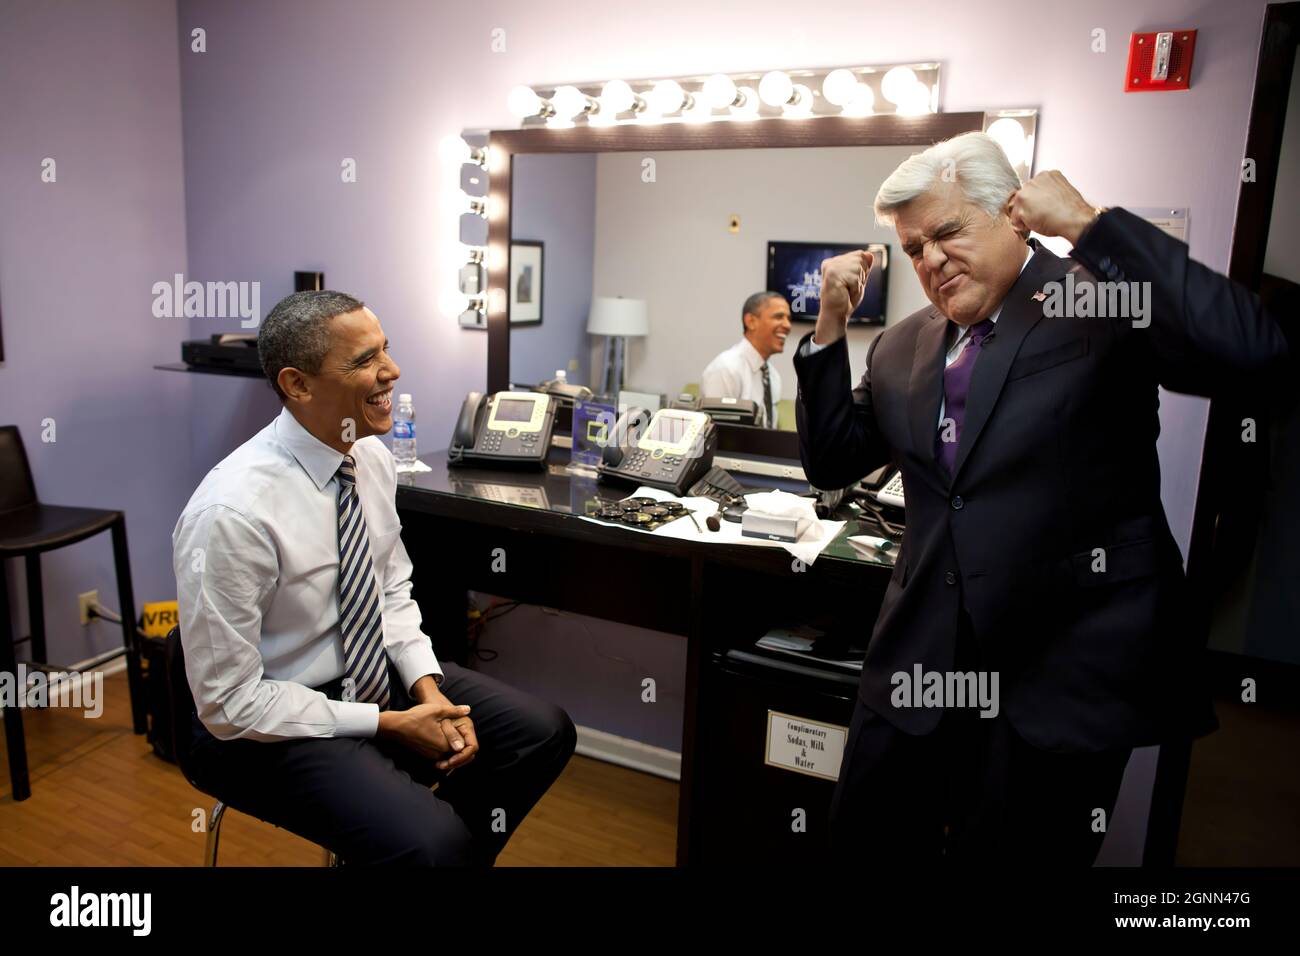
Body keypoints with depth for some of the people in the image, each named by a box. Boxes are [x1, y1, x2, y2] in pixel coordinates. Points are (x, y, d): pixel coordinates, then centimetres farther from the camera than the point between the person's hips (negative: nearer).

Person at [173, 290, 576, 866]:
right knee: (434, 843, -27)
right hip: (271, 725, -7)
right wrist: (389, 725, -18)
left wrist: (428, 687, -8)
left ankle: (455, 852, 19)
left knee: (545, 732, 0)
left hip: (376, 676, 7)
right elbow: (230, 702, -20)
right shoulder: (231, 513, -27)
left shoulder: (371, 457, -5)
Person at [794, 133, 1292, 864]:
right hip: (923, 661, 5)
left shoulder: (1104, 300, -6)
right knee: (866, 840, 16)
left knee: (1020, 850, 12)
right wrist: (832, 326, 1)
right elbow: (830, 462, 12)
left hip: (1065, 667, -5)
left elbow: (1256, 350, -22)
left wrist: (1087, 222, -20)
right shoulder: (901, 349, 10)